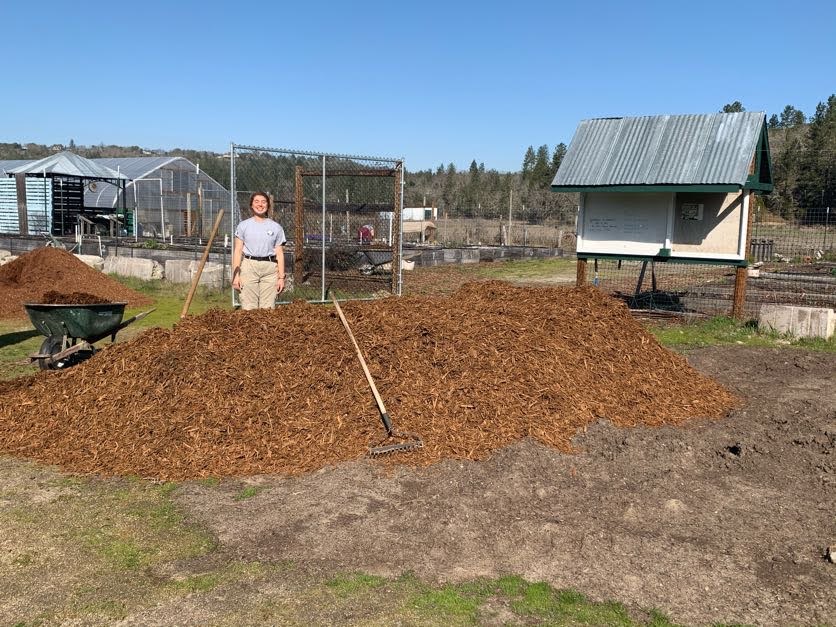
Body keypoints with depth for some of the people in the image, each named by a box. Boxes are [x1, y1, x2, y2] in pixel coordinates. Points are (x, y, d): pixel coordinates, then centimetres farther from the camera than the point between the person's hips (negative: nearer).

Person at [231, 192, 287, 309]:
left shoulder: (276, 227, 9)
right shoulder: (243, 225, 9)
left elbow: (280, 254, 7)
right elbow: (237, 251, 6)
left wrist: (281, 277, 1)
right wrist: (236, 274, -3)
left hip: (270, 268, 1)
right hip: (248, 266, 0)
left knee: (267, 307, -3)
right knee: (249, 308, -6)